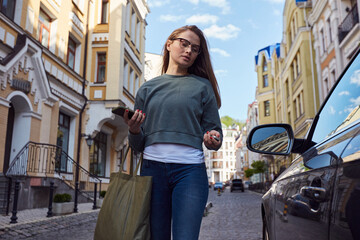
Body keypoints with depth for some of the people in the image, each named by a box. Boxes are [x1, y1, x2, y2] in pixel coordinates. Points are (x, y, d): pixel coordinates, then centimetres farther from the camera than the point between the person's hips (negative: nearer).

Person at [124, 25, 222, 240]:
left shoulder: (202, 85, 10)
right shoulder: (148, 88, 13)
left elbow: (214, 131, 10)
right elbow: (138, 145, 14)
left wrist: (213, 140, -13)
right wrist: (134, 131, -8)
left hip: (190, 170, -1)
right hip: (152, 168, 2)